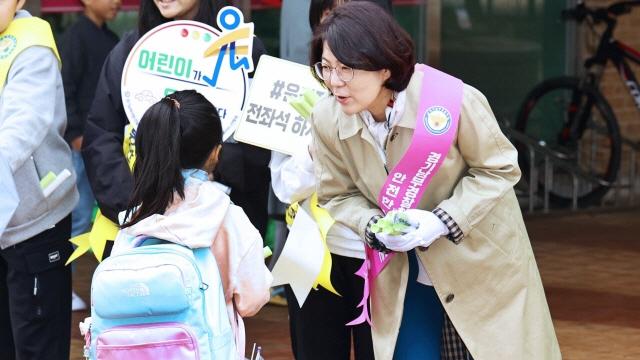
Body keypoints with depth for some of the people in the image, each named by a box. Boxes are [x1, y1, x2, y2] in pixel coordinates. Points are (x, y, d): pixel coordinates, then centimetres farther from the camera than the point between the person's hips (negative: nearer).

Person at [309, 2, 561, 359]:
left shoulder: (452, 101, -26)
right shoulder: (327, 120, -15)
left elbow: (499, 169, -12)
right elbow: (339, 196, -1)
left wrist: (442, 221, -25)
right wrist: (375, 228, -22)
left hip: (481, 261, -2)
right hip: (402, 273, 3)